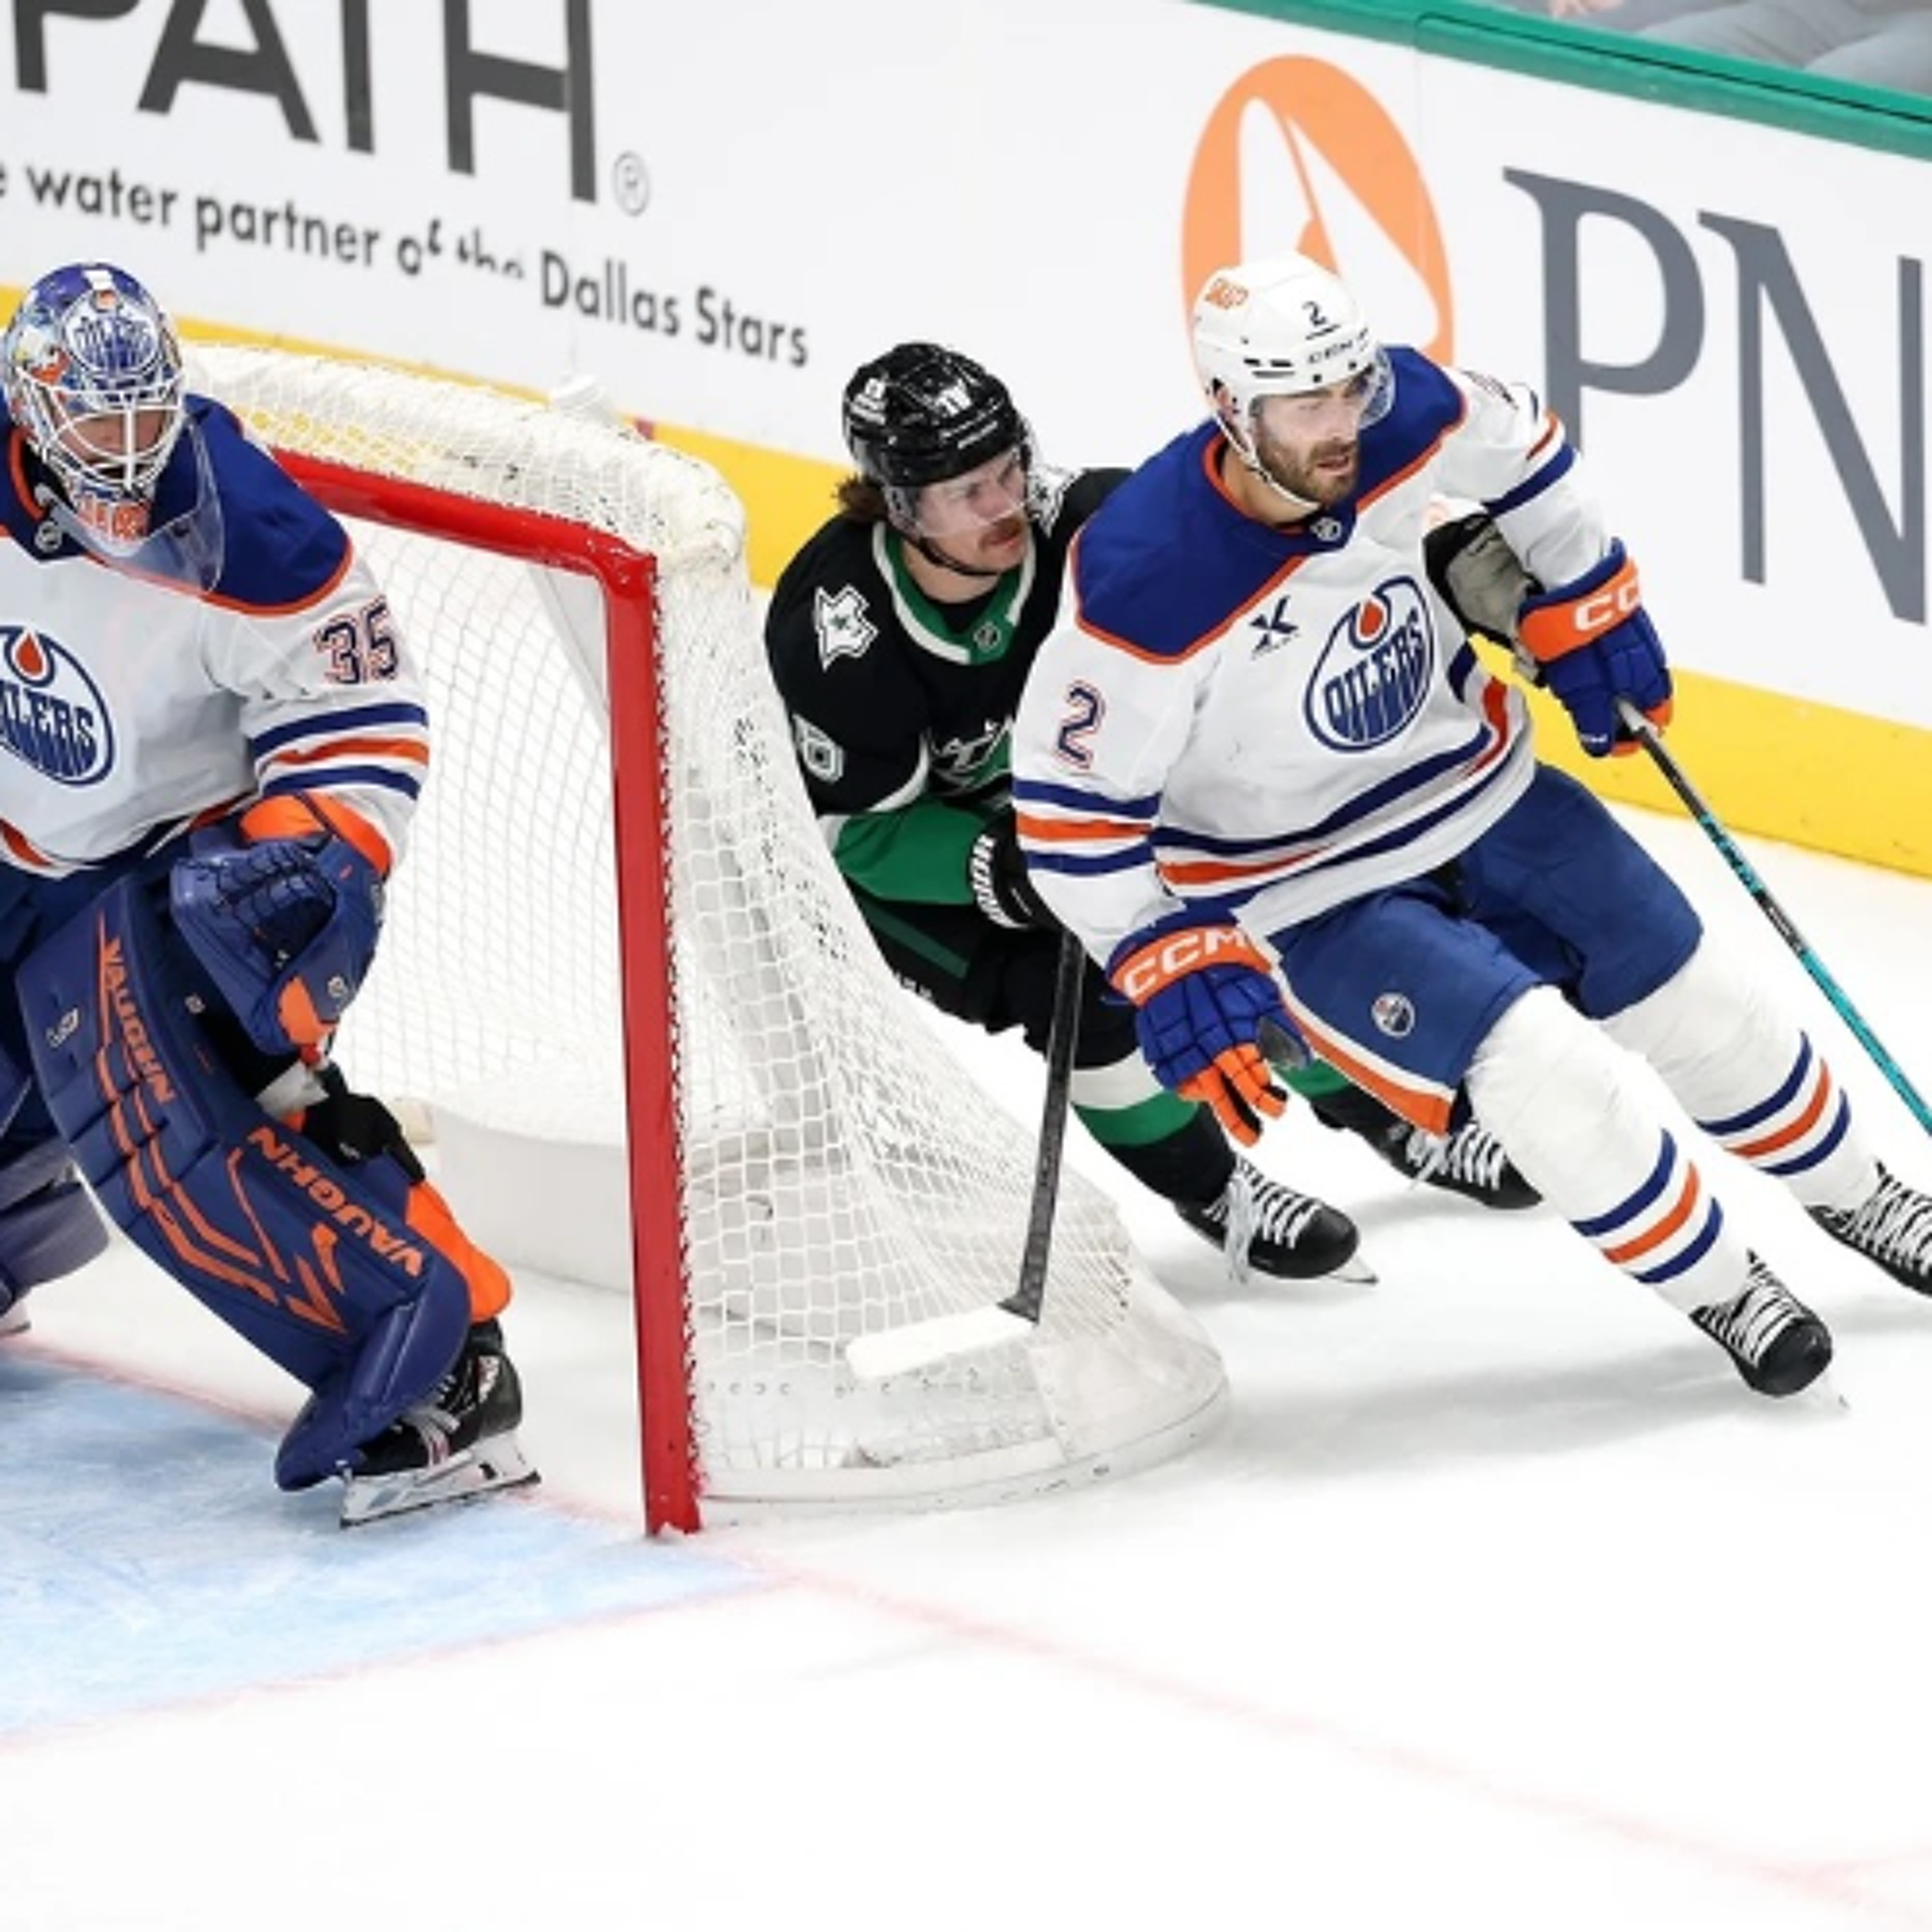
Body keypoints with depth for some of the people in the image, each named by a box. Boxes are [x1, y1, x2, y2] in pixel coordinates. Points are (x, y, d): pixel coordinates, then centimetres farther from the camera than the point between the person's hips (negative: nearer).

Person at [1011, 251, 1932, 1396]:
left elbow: (1521, 449, 6)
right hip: (1305, 895, -6)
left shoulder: (1407, 419, -19)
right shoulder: (1145, 584, -33)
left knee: (1691, 999, 13)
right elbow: (1071, 806, -23)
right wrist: (1173, 970, -24)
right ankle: (1721, 1292, 3)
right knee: (1546, 1071, -19)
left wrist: (1586, 614, 8)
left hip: (1479, 783, 6)